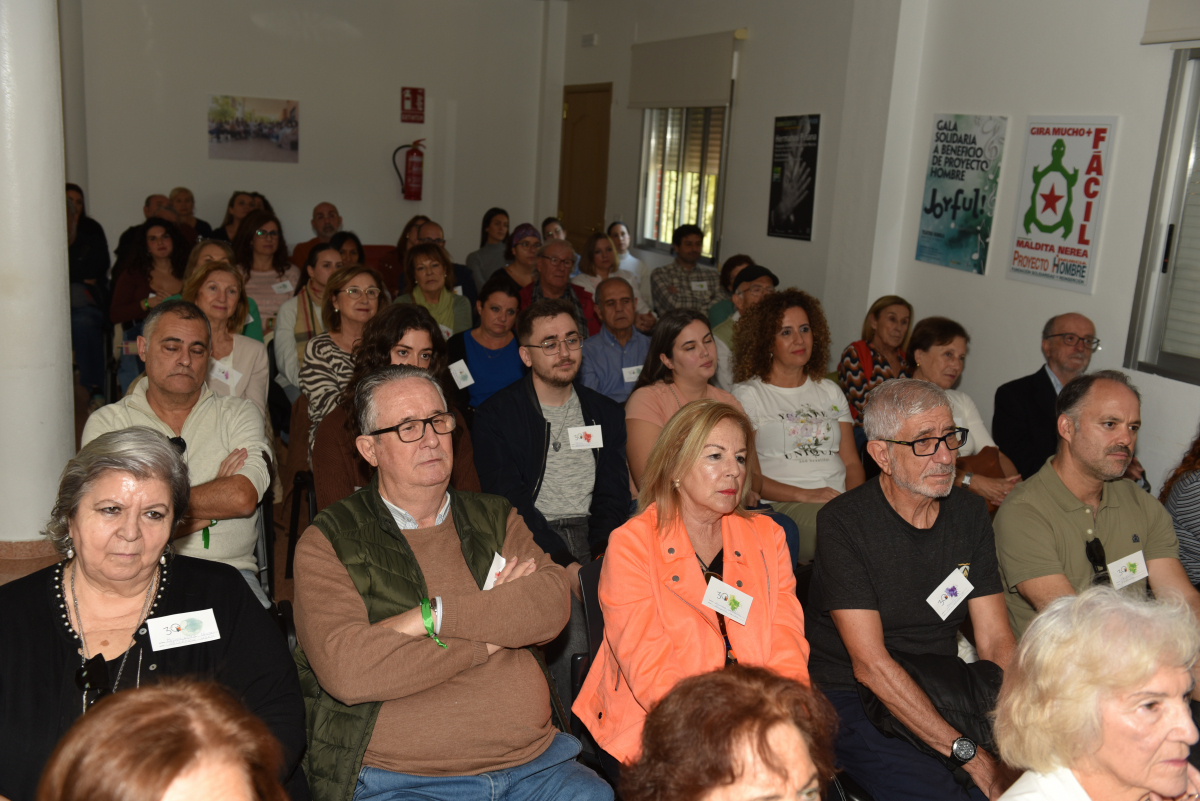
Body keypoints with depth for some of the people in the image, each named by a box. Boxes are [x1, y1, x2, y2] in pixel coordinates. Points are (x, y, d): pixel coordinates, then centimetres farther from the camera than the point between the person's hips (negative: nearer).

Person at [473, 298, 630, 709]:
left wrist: (601, 557, -8)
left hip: (596, 541, 4)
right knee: (570, 634, -30)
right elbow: (510, 501, -7)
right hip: (533, 546, -4)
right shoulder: (495, 416, 4)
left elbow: (615, 496, 11)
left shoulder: (604, 412, 18)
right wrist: (566, 564, -17)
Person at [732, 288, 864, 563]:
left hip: (842, 501, 5)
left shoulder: (829, 391, 23)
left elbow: (851, 461, 19)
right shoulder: (748, 394, 6)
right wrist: (804, 495, -14)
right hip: (783, 505, -5)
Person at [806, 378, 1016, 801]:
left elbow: (996, 641, 2)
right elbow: (870, 664, -19)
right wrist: (970, 754, -22)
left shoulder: (969, 512, 5)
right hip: (854, 701, -6)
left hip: (944, 688, 6)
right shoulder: (842, 523, -14)